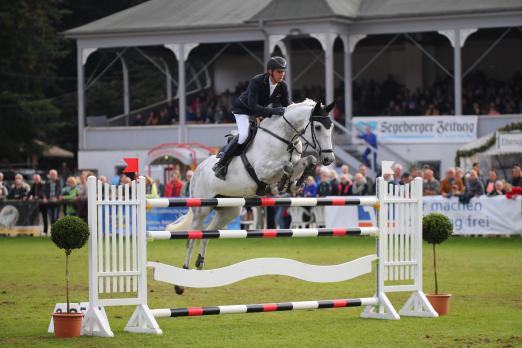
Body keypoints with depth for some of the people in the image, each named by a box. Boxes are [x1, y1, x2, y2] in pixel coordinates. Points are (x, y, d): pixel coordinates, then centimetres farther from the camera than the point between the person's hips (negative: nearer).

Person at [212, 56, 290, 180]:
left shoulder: (282, 86, -14)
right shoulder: (256, 82, -32)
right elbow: (253, 106, -40)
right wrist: (273, 111, -50)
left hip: (261, 112, 7)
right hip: (243, 110, -7)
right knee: (244, 135, -28)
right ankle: (221, 164, -19)